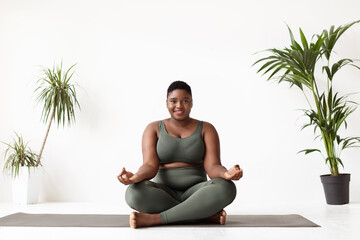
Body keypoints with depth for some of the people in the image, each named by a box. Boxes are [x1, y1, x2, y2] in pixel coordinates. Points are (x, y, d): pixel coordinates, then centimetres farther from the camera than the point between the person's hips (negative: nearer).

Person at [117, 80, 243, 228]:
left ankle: (154, 219, -30)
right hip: (163, 195, 0)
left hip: (195, 193, 0)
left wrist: (226, 174, -32)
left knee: (226, 188, -32)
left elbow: (212, 167, -7)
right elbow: (150, 166, -7)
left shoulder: (206, 129, 5)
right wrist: (135, 177, -32)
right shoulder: (154, 129, 6)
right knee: (134, 193, -34)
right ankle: (207, 215, -27)